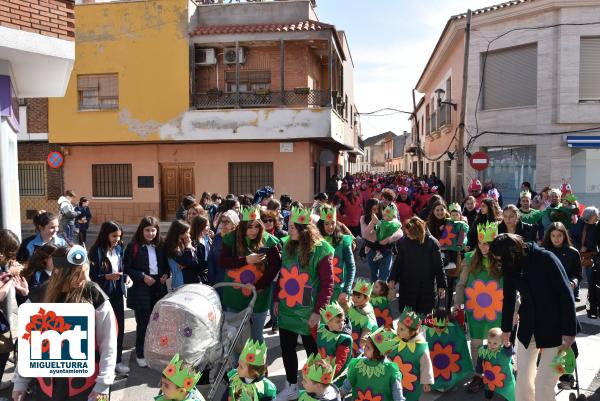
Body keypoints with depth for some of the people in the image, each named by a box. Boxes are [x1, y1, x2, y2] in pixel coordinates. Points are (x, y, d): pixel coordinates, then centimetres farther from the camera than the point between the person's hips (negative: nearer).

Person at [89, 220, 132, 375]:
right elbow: (91, 276, -13)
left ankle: (117, 360, 23)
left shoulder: (119, 249, 4)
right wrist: (108, 276, -27)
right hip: (103, 295, -5)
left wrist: (126, 277, -4)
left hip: (117, 293, 5)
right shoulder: (97, 251, -14)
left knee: (119, 327, 9)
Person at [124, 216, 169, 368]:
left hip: (159, 288, 5)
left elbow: (166, 264, 16)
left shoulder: (160, 246, 7)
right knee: (142, 324, 2)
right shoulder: (133, 247, -8)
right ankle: (140, 354, 18)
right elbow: (126, 268, -9)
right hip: (141, 290, -4)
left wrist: (166, 274, -3)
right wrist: (142, 277, -18)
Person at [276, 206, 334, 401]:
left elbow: (327, 283, -15)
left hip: (307, 312, -6)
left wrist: (318, 311, -16)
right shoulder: (288, 246, 4)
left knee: (312, 350, 10)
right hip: (286, 309, 6)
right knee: (286, 349, 14)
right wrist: (277, 300, 13)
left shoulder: (321, 250, -16)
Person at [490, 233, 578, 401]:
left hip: (554, 326, -5)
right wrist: (506, 328, 20)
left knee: (544, 380, -4)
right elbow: (508, 298, 11)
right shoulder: (510, 266, -2)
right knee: (522, 376, 9)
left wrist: (570, 331, -15)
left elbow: (566, 294, -15)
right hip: (527, 326, 5)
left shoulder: (545, 258, -18)